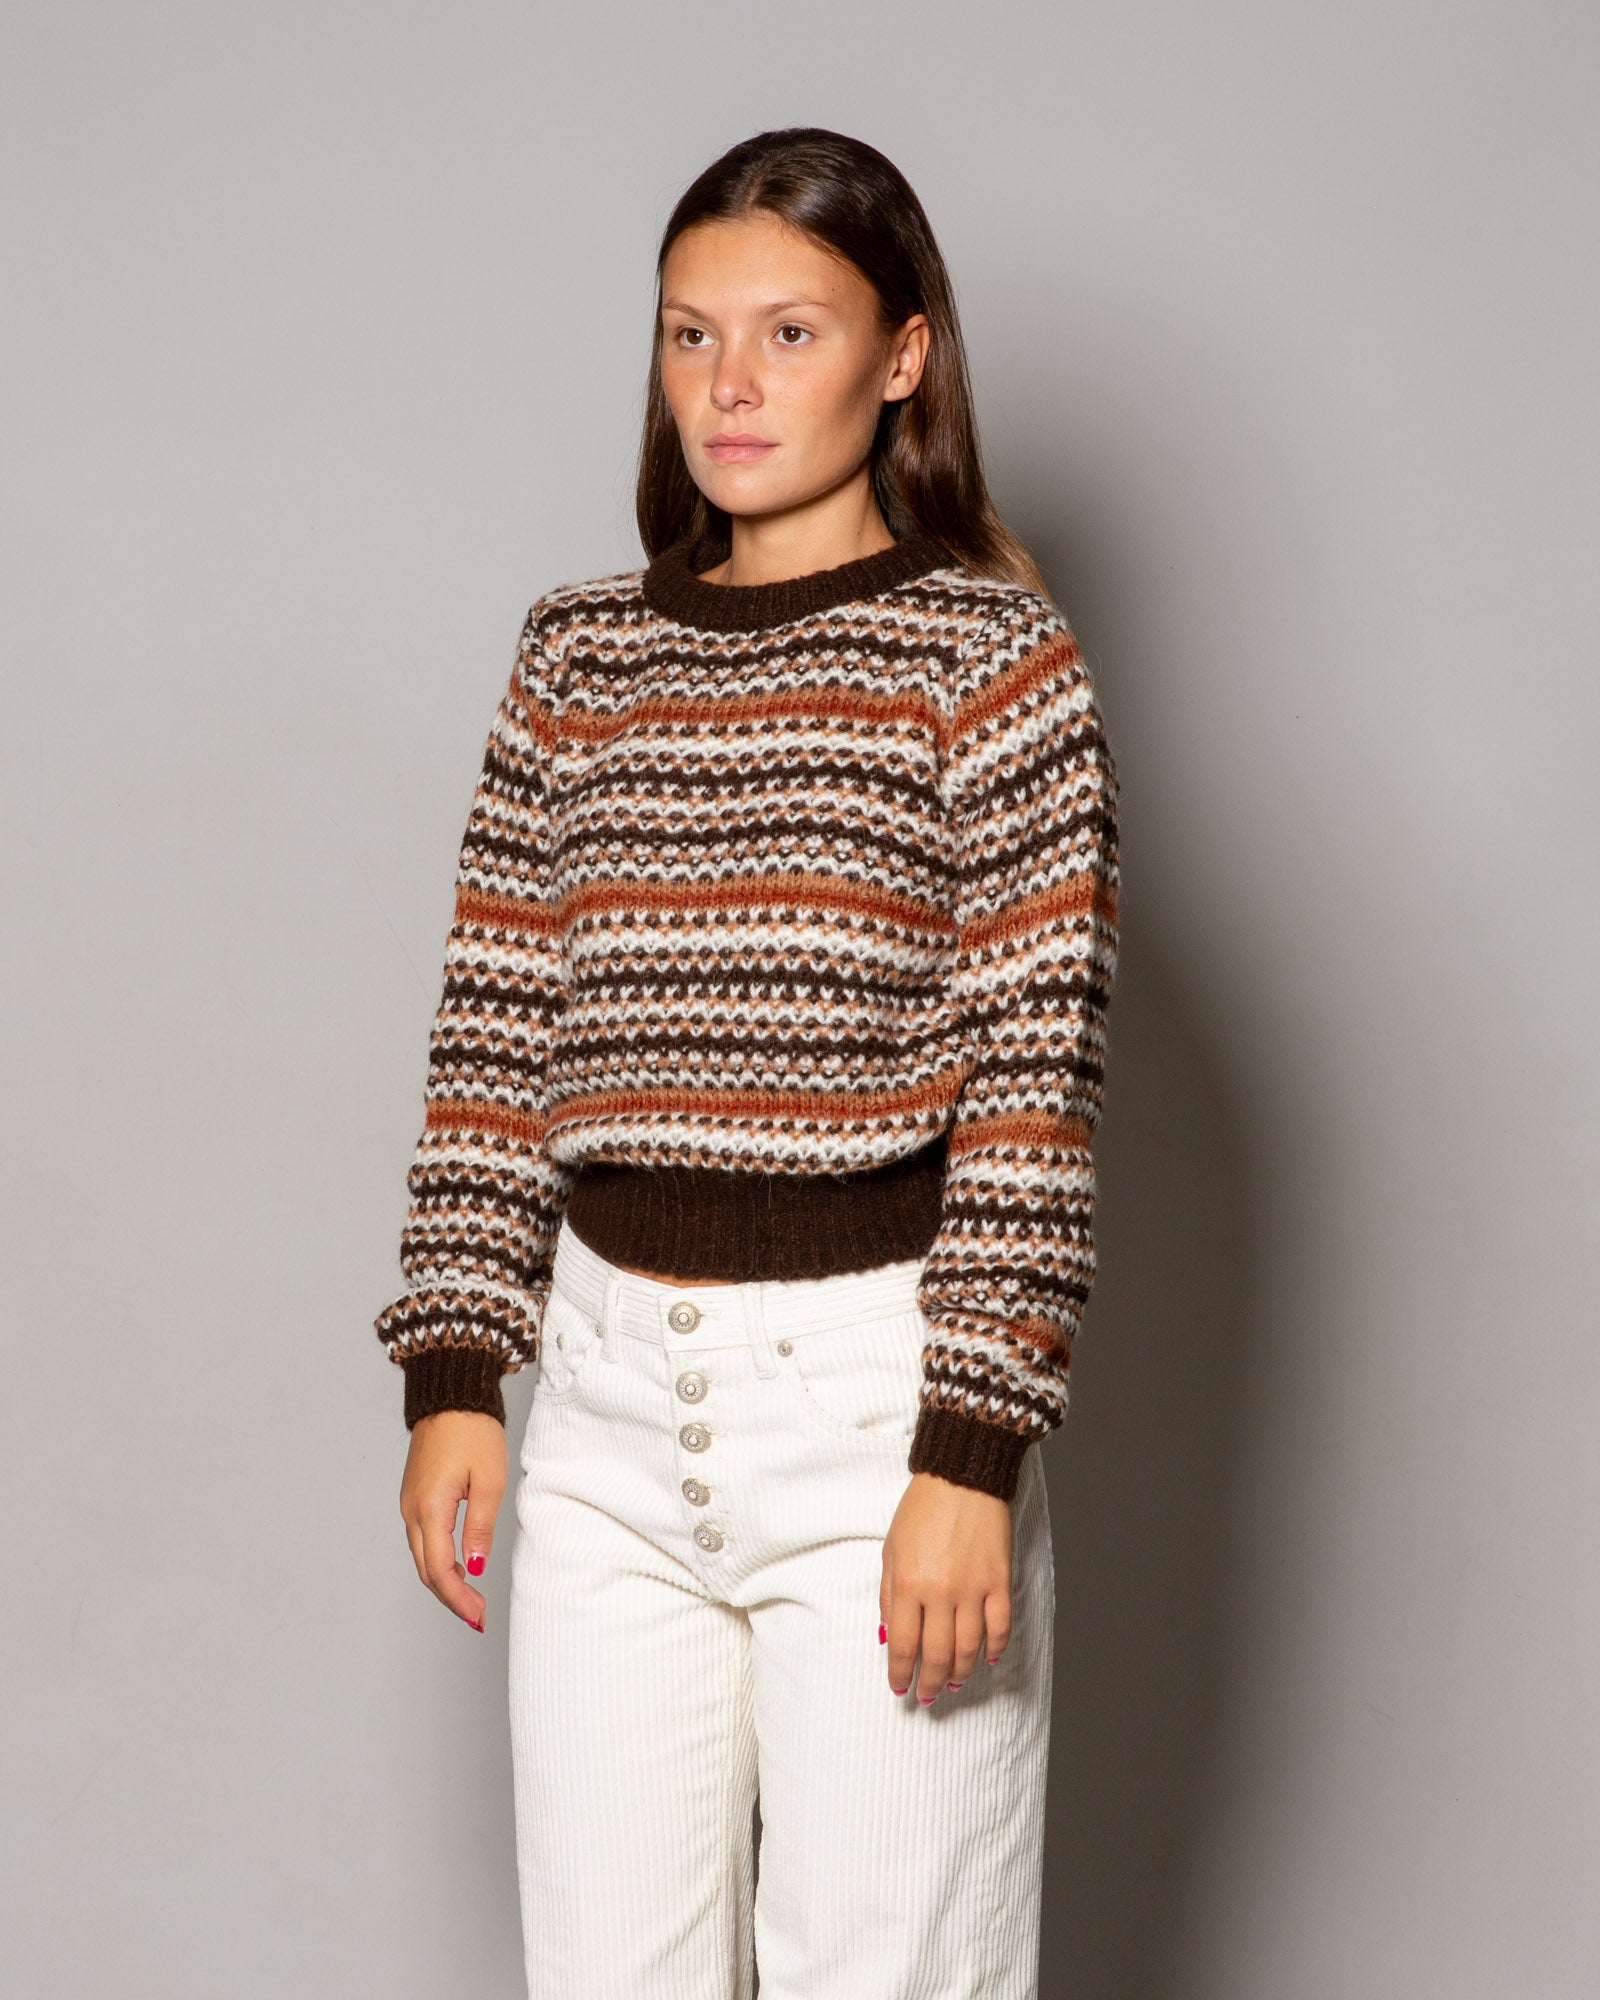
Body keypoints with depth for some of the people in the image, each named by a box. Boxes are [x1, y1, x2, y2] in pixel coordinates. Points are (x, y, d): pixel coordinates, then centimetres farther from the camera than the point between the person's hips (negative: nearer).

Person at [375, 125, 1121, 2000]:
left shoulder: (990, 654, -4)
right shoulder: (579, 658, 10)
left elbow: (1036, 1072, -9)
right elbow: (495, 1030, 10)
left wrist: (971, 1456, -14)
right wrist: (452, 1374, 4)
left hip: (878, 1386, -4)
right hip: (614, 1381, 4)